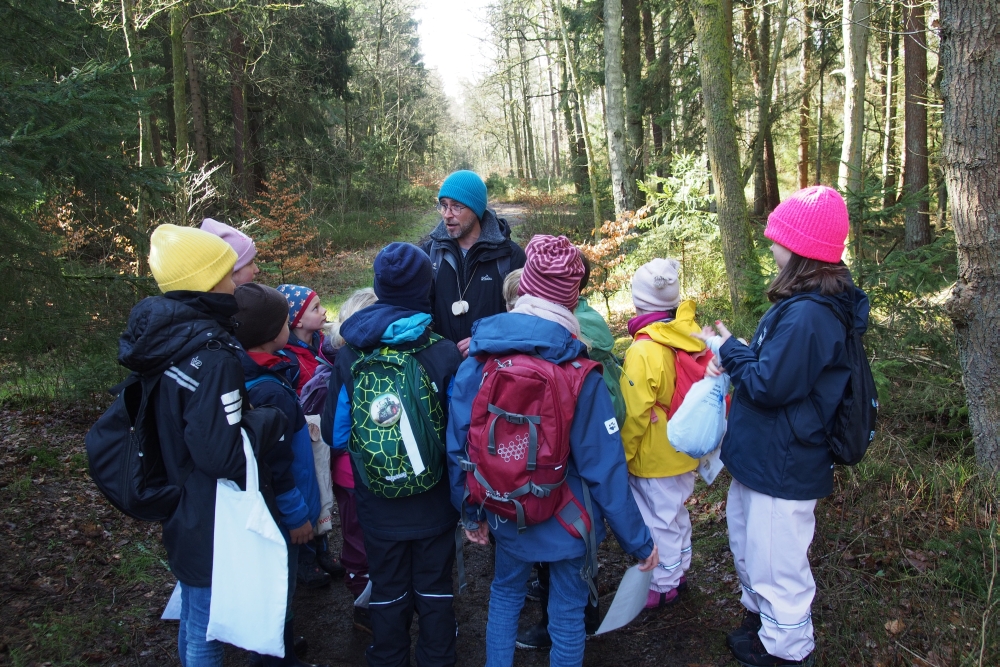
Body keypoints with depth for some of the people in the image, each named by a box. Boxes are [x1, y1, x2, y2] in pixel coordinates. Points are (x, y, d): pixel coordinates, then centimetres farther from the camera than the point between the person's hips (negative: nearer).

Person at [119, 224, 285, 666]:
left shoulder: (162, 334, 0)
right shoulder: (211, 355, -28)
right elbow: (222, 454, -30)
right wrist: (271, 418, -16)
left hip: (181, 511, 9)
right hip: (212, 521, -9)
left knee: (193, 618, 26)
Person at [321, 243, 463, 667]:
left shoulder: (350, 355, -11)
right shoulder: (445, 354, -17)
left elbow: (335, 434, -2)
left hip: (378, 508, 1)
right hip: (435, 505, -1)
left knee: (387, 593, 19)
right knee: (434, 592, 18)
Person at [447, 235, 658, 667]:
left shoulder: (477, 361, -13)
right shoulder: (578, 373, -22)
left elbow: (457, 447, -8)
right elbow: (604, 466, -21)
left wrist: (471, 513, 8)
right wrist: (638, 540, -10)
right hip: (564, 519, -3)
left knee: (505, 593, 27)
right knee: (566, 611, 16)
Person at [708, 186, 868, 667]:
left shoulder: (807, 315, -29)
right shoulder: (807, 302, 5)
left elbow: (769, 384, -26)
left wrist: (729, 351, -12)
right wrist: (738, 355, 0)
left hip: (783, 466, -11)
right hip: (764, 456, 11)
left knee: (776, 564, 9)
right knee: (749, 543, 28)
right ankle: (760, 616, 50)